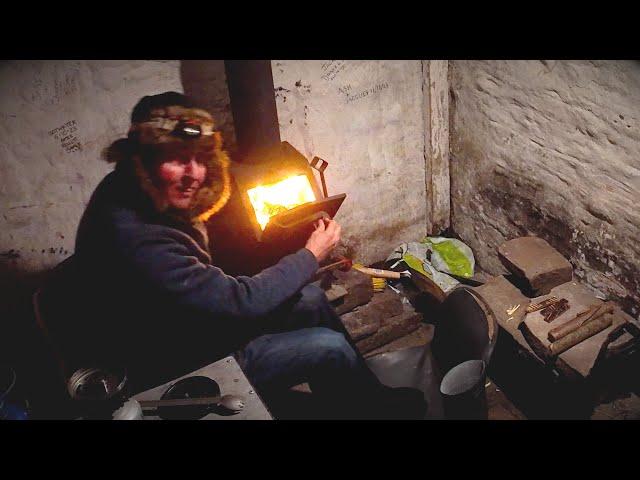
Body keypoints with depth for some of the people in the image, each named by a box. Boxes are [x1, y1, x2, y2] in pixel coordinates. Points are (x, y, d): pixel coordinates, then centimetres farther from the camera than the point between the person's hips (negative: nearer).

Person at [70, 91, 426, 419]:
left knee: (311, 299, 7)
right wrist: (312, 255, -16)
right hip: (180, 371, -9)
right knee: (330, 347, -8)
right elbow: (240, 300, -30)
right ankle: (379, 408, 23)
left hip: (193, 324, 9)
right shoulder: (136, 242, -37)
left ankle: (367, 390, 28)